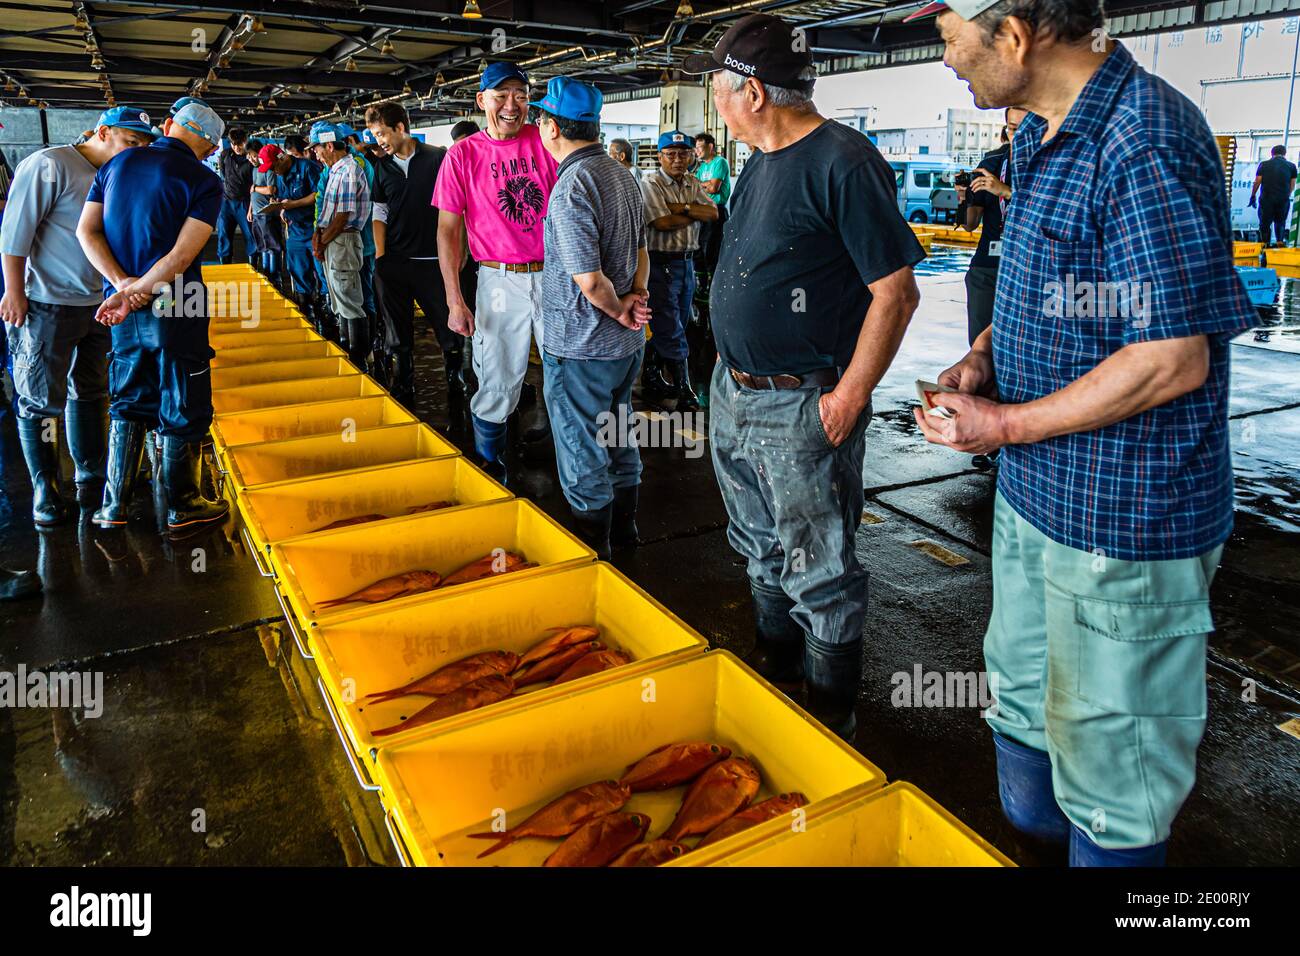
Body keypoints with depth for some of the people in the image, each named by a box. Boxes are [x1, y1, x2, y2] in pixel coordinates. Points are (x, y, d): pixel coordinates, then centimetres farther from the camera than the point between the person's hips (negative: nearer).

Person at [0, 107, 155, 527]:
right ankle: (44, 489, 13)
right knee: (42, 400, 1)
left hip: (99, 303, 7)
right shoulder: (49, 165, -12)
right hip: (49, 306, -7)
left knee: (90, 393, 15)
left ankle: (91, 476, 27)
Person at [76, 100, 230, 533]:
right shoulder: (203, 181, -9)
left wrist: (122, 283, -9)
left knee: (128, 402, 17)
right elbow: (183, 255, -19)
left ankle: (114, 506, 21)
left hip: (123, 311, 6)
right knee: (183, 409, 7)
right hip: (175, 310, -5)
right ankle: (182, 506, 17)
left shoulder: (117, 163, 7)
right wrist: (132, 293, -15)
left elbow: (86, 230, 1)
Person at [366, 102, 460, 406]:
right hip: (394, 261, 4)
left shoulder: (438, 158, -3)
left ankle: (455, 377, 21)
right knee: (399, 331, 9)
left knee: (448, 325, 0)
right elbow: (380, 213, 14)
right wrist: (380, 255, 3)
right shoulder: (383, 167, 10)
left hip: (433, 260, -4)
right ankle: (403, 387, 21)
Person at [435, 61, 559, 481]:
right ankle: (488, 466, 22)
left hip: (554, 274, 2)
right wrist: (454, 299, -7)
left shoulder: (545, 141, 3)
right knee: (498, 384, 3)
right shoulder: (463, 155, -1)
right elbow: (448, 230, 0)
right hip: (500, 279, -2)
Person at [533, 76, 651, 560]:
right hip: (626, 341, 9)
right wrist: (637, 296, 2)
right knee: (618, 434, 22)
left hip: (580, 346, -9)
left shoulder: (571, 187, -22)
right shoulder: (621, 174, 8)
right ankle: (624, 525, 38)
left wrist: (620, 309, -9)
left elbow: (589, 281, -26)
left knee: (582, 452, 6)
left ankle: (591, 552, 19)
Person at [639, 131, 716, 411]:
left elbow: (713, 213, 0)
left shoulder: (693, 184, 13)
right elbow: (662, 222, -20)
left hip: (687, 262, 7)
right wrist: (696, 214, -6)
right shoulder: (650, 183, -8)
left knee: (672, 328, 14)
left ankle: (652, 383, 27)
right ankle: (685, 394, 3)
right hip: (661, 263, -7)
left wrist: (683, 208, -14)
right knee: (671, 332, -4)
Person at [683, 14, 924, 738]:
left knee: (819, 575, 3)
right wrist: (731, 366, 17)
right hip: (734, 398, 9)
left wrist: (850, 395, -19)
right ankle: (774, 673, 41)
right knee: (763, 552, 22)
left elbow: (897, 291, -17)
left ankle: (832, 717, 22)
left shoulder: (843, 162, -15)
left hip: (803, 410, -9)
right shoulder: (761, 162, 13)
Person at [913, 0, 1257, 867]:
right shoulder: (1045, 132, 8)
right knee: (1022, 699, 27)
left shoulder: (1145, 144, -23)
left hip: (1123, 520, -10)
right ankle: (1031, 840, 50)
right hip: (1035, 493, 10)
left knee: (1107, 760, 9)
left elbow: (1172, 361, -25)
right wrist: (986, 353, 2)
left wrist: (1008, 425, -18)